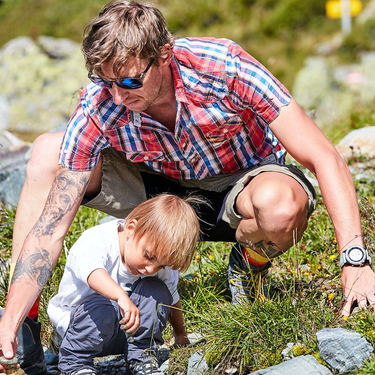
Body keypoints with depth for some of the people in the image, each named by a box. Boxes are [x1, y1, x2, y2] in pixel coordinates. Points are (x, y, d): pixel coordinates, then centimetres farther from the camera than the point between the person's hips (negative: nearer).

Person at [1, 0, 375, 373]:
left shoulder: (224, 66, -32)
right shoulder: (96, 109, -25)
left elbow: (324, 159, -30)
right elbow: (51, 226, -22)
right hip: (164, 190, 3)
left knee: (280, 206, -41)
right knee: (46, 153, -16)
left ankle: (250, 261, -1)